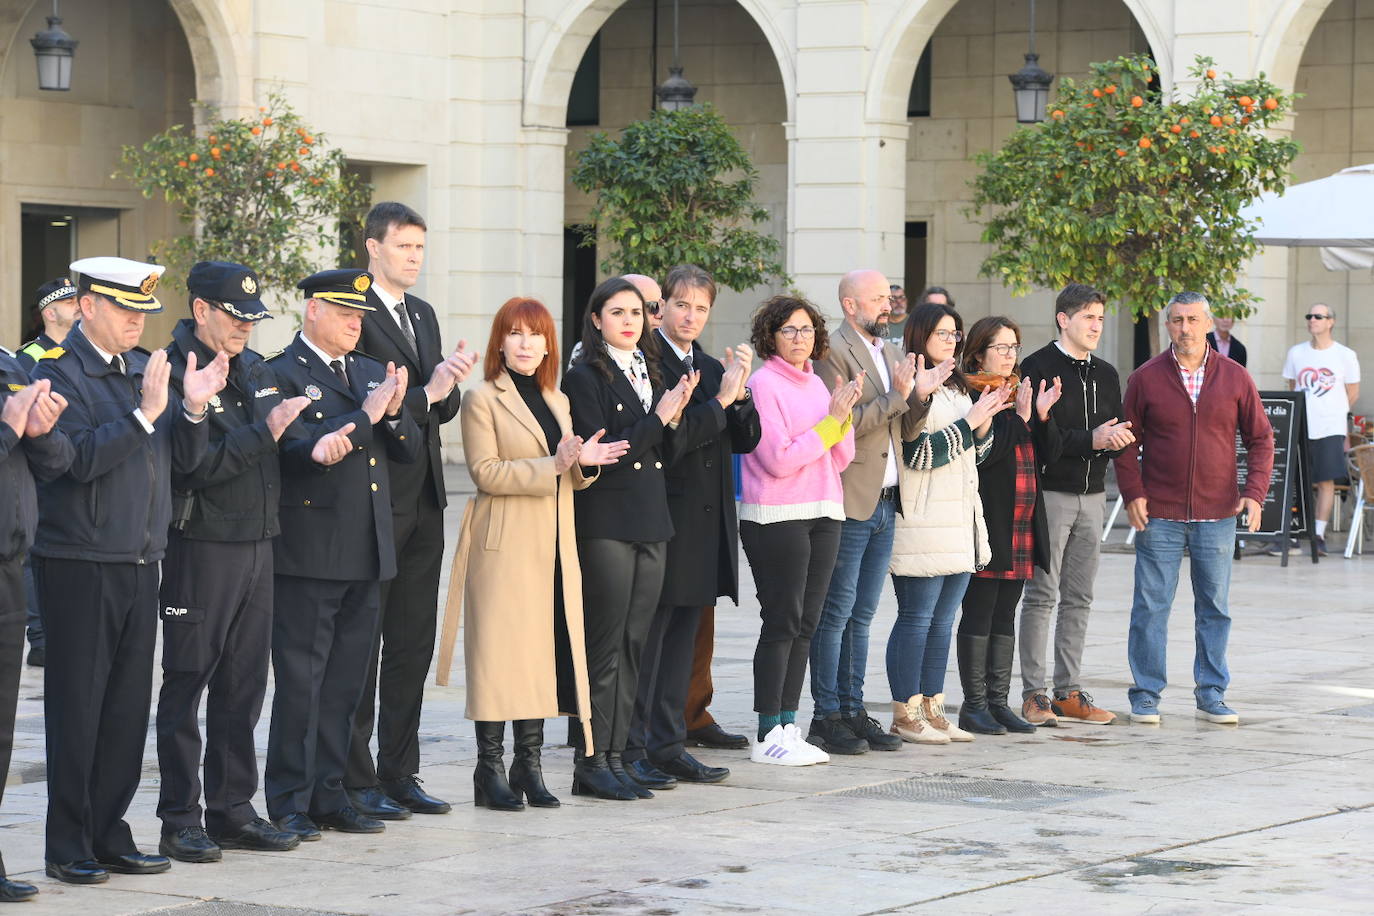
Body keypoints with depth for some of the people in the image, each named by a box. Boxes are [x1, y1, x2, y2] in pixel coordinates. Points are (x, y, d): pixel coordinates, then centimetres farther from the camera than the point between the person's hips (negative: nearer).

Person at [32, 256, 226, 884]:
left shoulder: (143, 370, 14)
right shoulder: (60, 372, -7)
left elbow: (182, 460, 13)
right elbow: (80, 459, -19)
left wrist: (194, 409, -4)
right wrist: (144, 415, -22)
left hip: (139, 564, 7)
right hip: (79, 565, -7)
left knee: (128, 706, 9)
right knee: (76, 707, -2)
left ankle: (109, 834, 17)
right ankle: (68, 848, 4)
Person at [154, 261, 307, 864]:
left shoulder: (254, 369, 14)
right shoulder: (173, 371, -11)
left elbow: (283, 449, 20)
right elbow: (193, 464, -20)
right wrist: (264, 432, -20)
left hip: (256, 542, 7)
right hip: (200, 548, -7)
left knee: (243, 685, 11)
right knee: (186, 684, 0)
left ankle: (232, 809, 19)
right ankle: (180, 820, 4)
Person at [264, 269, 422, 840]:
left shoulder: (371, 373, 17)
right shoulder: (281, 375, -6)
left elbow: (411, 450, 13)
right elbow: (300, 450, -19)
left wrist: (395, 413, -6)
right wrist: (365, 417, -17)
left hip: (366, 555, 7)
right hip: (308, 555, -7)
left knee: (345, 684, 11)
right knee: (300, 681, -3)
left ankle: (329, 795, 19)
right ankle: (289, 803, 4)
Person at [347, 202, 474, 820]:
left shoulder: (423, 315, 16)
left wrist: (452, 383, -5)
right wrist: (426, 393, -18)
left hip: (423, 501, 8)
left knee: (412, 643, 11)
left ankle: (400, 772, 18)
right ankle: (356, 778, 4)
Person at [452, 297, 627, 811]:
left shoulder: (557, 401, 19)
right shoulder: (482, 400, -2)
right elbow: (485, 471, -13)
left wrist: (584, 463, 0)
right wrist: (552, 466, -19)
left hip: (553, 548, 6)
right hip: (504, 547, -6)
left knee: (542, 652, 5)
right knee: (499, 653, -6)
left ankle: (529, 765, 10)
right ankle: (490, 771, -2)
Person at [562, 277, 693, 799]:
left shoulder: (649, 374, 16)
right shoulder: (585, 378, -5)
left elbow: (661, 452, 16)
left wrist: (674, 416, -2)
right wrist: (657, 418, -14)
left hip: (650, 524, 7)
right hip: (606, 525, -7)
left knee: (632, 645, 7)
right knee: (606, 645, -6)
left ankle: (616, 757, 10)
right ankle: (592, 761, -2)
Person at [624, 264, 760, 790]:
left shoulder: (712, 368, 16)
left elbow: (746, 440, 12)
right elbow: (665, 440, -19)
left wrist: (740, 395, -5)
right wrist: (720, 402, -14)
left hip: (707, 524, 8)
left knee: (682, 636, 12)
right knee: (646, 635, -4)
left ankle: (668, 746, 18)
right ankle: (630, 750, 1)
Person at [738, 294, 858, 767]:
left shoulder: (816, 384, 14)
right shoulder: (765, 384, -7)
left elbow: (840, 459, 12)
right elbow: (780, 459, -15)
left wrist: (846, 413, -4)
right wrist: (831, 421, -12)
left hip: (822, 515, 7)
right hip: (776, 516, -7)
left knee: (804, 623, 8)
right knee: (782, 622, -7)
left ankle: (788, 726, 14)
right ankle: (768, 735, -3)